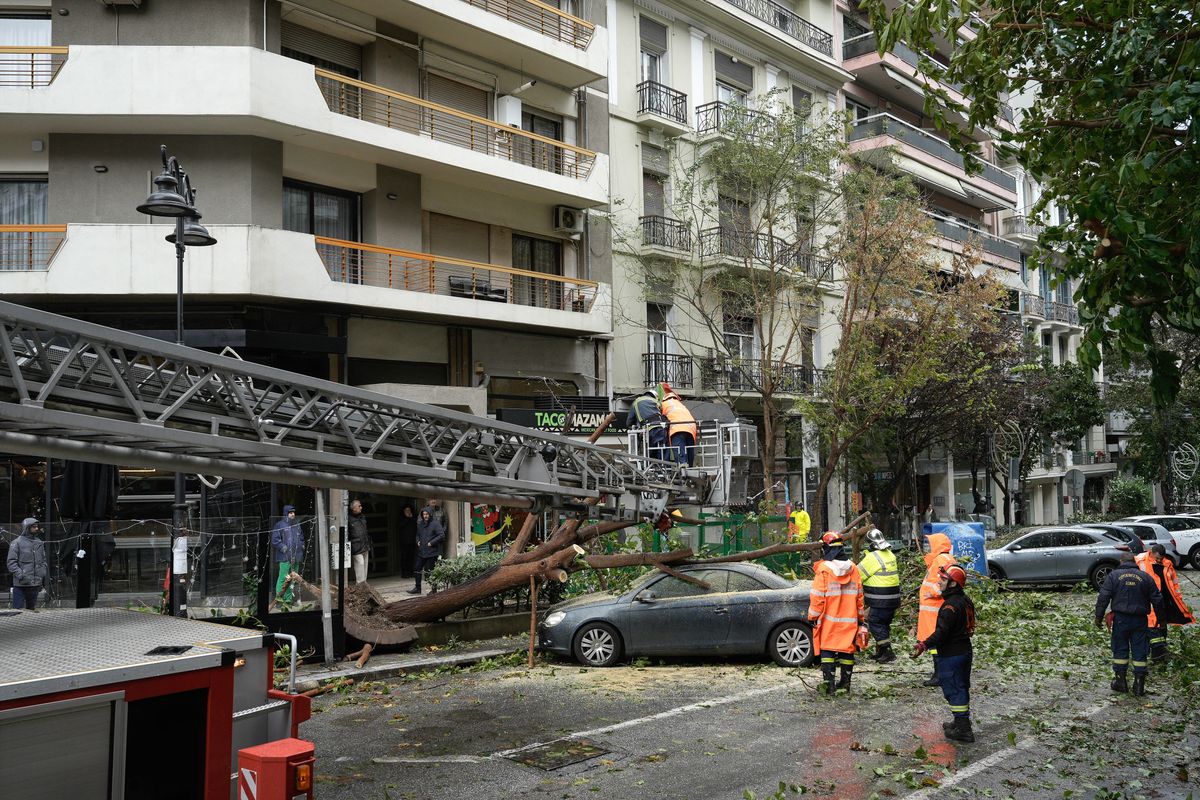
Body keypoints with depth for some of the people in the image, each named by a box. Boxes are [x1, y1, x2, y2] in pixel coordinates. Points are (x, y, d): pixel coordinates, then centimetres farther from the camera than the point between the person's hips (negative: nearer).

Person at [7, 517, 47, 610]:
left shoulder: (39, 543, 13)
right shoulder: (17, 543, -6)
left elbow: (43, 560, 20)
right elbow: (11, 562, -10)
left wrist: (43, 574, 8)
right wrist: (20, 575, -19)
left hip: (35, 584, 6)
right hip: (21, 585, -6)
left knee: (32, 608, 13)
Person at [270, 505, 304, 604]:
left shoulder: (297, 525, 18)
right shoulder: (280, 525, -2)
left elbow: (301, 539, 29)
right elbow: (274, 540, -7)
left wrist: (302, 546, 13)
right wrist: (283, 548, -14)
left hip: (296, 558, 7)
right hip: (285, 557, -7)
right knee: (283, 578, -11)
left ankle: (288, 599, 15)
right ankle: (279, 598, -8)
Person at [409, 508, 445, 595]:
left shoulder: (435, 524, -9)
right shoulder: (420, 524, 12)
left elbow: (441, 535, -15)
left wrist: (431, 543, -16)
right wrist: (418, 541, 7)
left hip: (432, 552, -7)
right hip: (421, 551, 7)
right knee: (416, 568, 7)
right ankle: (417, 588, 18)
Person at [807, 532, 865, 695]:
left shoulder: (823, 569, -12)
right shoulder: (853, 568, 4)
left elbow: (817, 597, -11)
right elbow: (859, 596, 10)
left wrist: (813, 617, -1)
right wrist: (860, 618, 19)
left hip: (829, 620, -4)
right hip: (849, 620, 4)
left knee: (827, 650, 2)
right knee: (847, 649, 12)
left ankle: (829, 684, -3)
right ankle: (845, 682, 19)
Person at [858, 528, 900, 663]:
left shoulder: (873, 557, -17)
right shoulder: (890, 554, 10)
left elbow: (858, 574, -13)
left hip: (880, 601, -9)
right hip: (893, 597, 9)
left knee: (875, 624, -1)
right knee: (884, 624, 17)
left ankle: (888, 653, -3)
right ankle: (881, 652, 25)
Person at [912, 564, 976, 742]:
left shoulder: (951, 605, -22)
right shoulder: (965, 601, 9)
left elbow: (942, 631, -28)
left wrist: (925, 644, -28)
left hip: (950, 655, -10)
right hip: (965, 651, 10)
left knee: (954, 690, -3)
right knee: (962, 688, 19)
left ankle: (962, 729, 0)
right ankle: (963, 723, 30)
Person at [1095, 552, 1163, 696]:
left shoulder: (1114, 575, -2)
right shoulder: (1146, 577, 4)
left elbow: (1103, 597, -7)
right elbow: (1157, 599, 8)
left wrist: (1099, 616, -1)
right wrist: (1160, 619, 18)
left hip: (1120, 619, -1)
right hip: (1140, 620, 1)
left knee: (1120, 650, 9)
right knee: (1139, 652, 6)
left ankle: (1120, 682, 14)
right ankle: (1139, 686, 7)